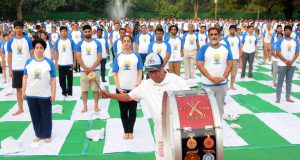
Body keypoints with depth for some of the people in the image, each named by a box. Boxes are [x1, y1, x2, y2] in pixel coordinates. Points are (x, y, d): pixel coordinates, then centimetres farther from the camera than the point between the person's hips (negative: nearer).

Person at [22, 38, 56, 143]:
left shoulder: (49, 62, -4)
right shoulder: (28, 62, 2)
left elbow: (53, 79, -4)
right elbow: (25, 77, 6)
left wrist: (53, 93, -7)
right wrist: (23, 91, 4)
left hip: (45, 95, -2)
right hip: (31, 94, 2)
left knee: (46, 116, 7)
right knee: (35, 116, 12)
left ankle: (47, 135, 21)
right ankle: (38, 134, 26)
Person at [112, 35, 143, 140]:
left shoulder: (137, 56, 1)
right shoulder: (118, 57, 3)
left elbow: (140, 72, 2)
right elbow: (115, 74, 2)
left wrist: (138, 83, -14)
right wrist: (119, 88, -8)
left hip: (134, 89, -1)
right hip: (121, 89, 1)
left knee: (132, 111, 7)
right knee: (123, 111, 9)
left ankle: (131, 131, 19)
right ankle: (126, 131, 20)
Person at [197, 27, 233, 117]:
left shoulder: (226, 48, 5)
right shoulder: (204, 48, -3)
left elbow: (230, 64, 3)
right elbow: (200, 65, -9)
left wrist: (223, 77, -12)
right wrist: (211, 78, -17)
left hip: (222, 83, 3)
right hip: (207, 84, -2)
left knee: (220, 106, 12)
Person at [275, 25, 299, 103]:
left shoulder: (295, 41, 7)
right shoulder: (280, 41, -3)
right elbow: (278, 53, -9)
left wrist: (291, 62, -11)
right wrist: (286, 61, -15)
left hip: (292, 65, 3)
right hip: (282, 65, -3)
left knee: (289, 81, 9)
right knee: (280, 82, -1)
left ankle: (288, 97, 17)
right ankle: (278, 98, 3)